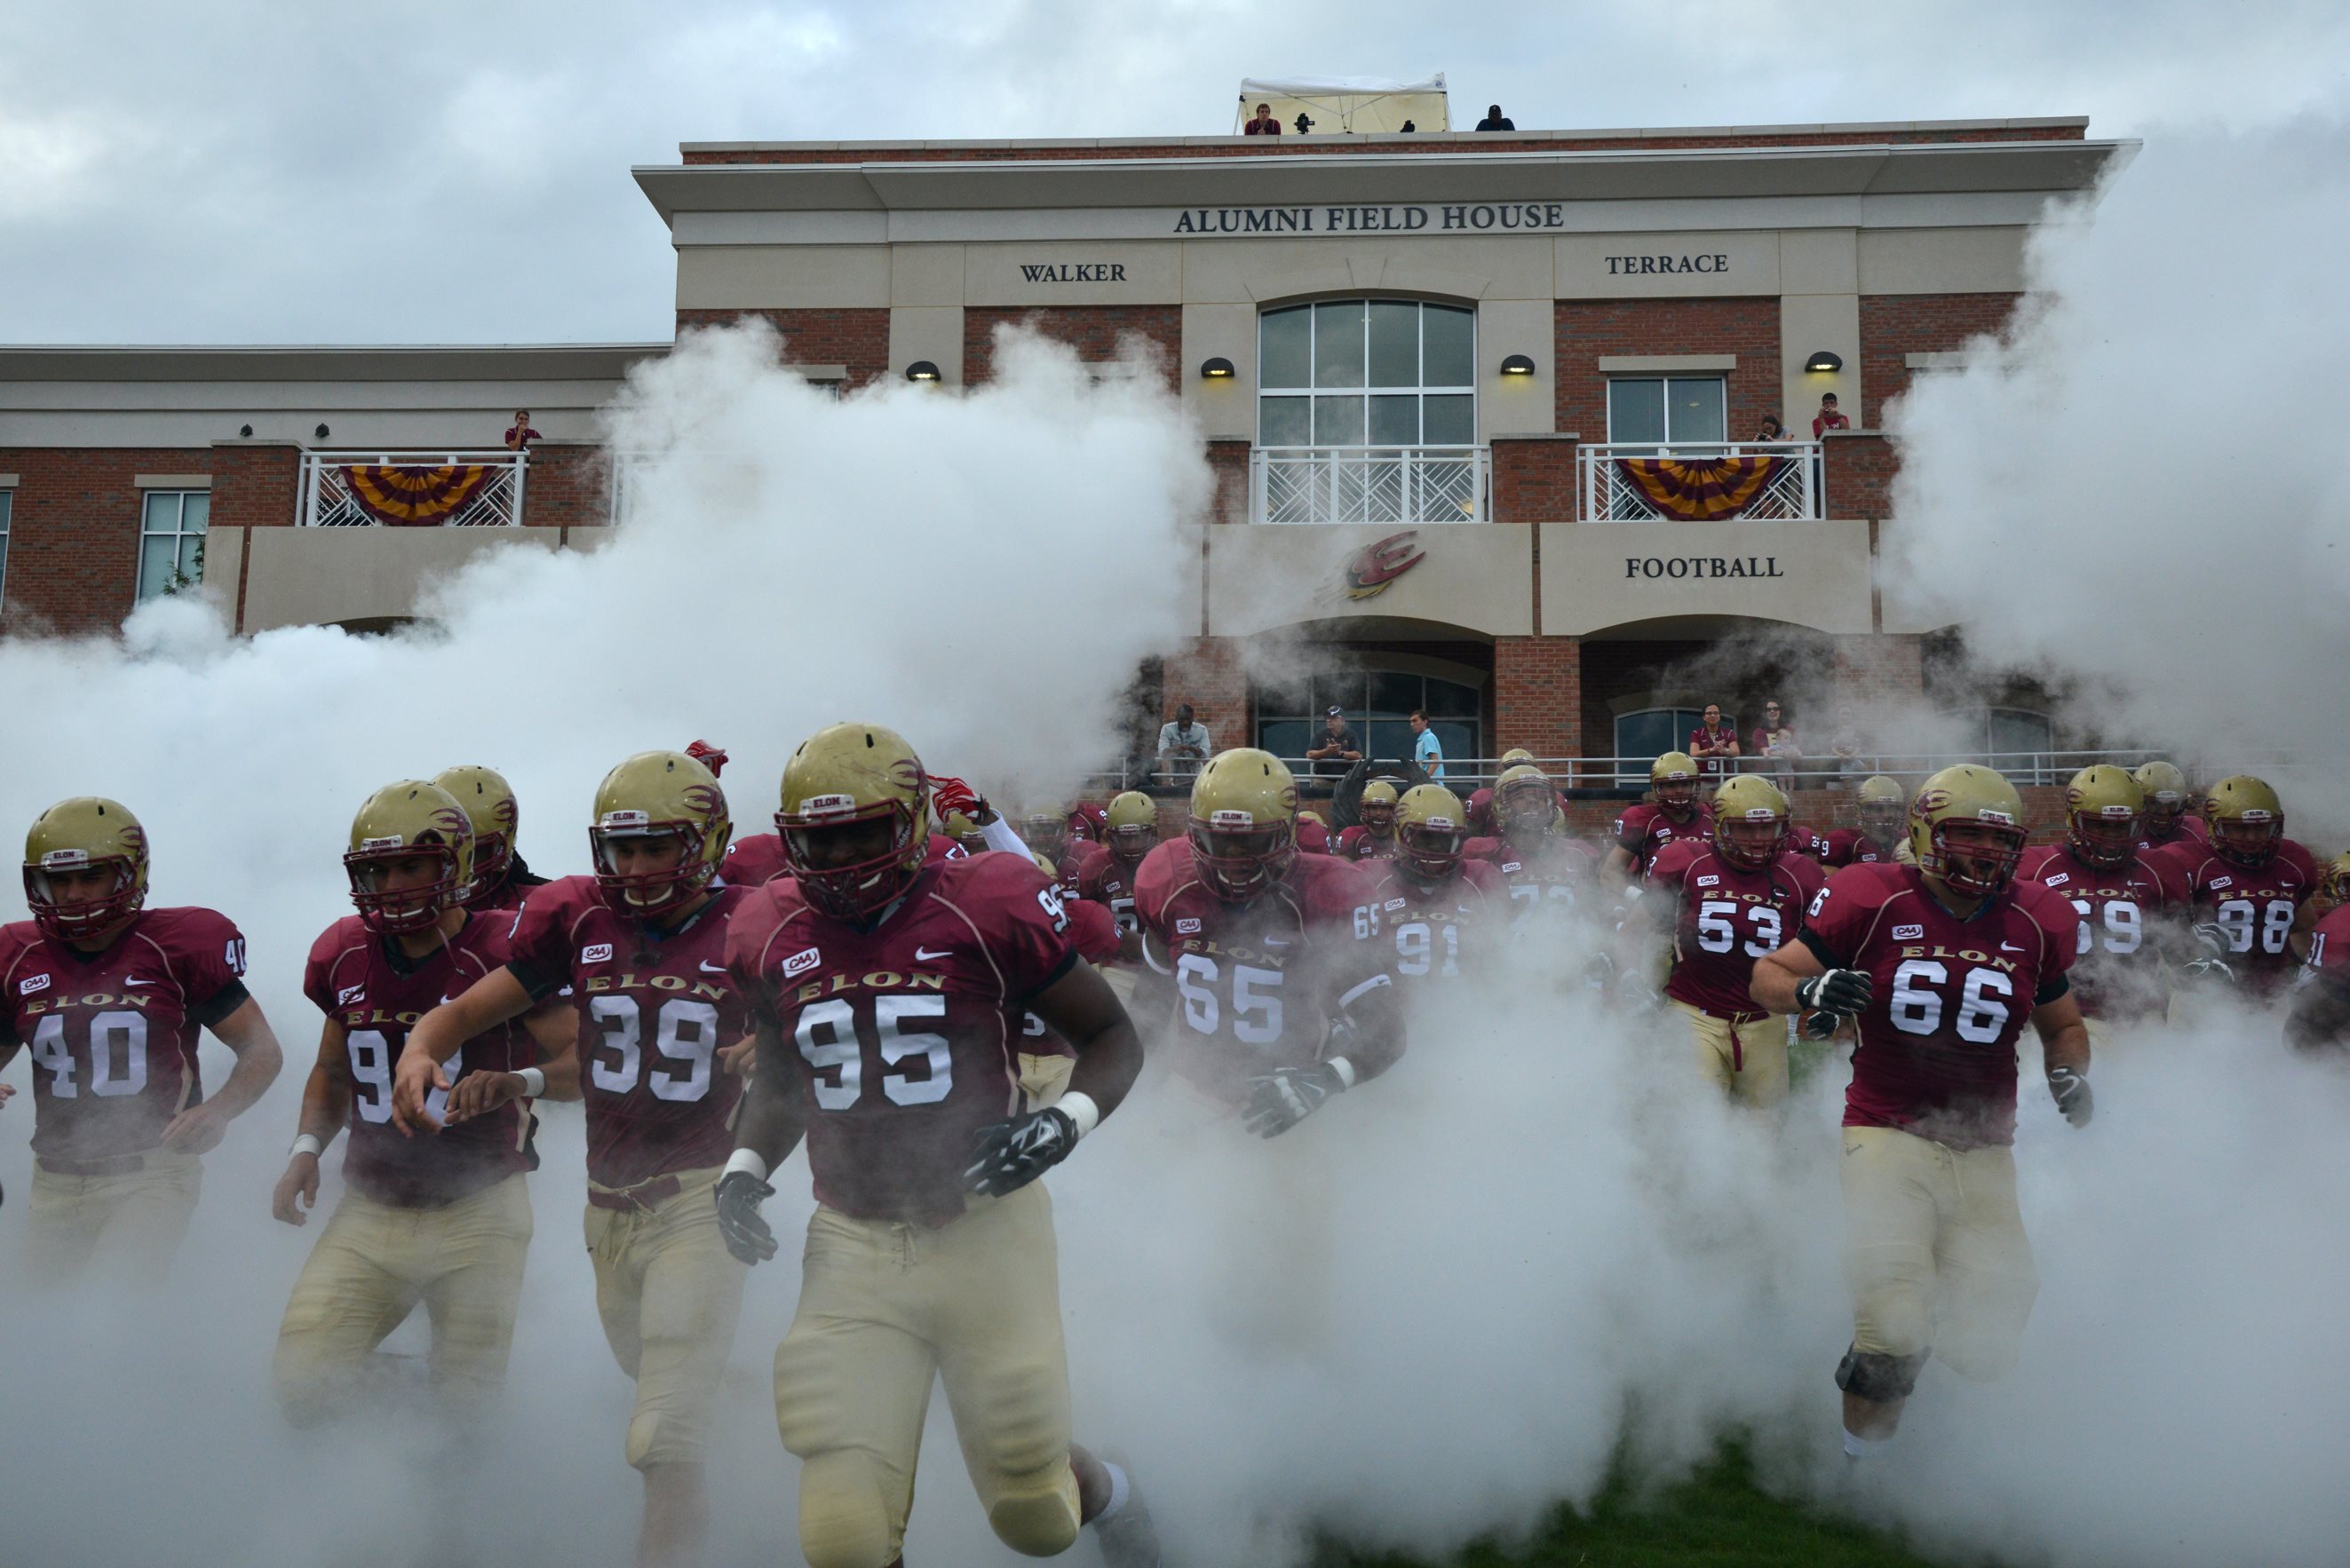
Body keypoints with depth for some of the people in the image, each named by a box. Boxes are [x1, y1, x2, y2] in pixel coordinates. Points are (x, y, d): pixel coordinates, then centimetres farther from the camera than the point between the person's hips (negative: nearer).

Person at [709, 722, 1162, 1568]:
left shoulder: (987, 909, -10)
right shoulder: (773, 934, 3)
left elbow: (1113, 1037, -1)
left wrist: (1063, 1124, -18)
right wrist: (743, 1167, 3)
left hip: (983, 1234, -3)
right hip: (852, 1247, 3)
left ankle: (1109, 1497, 48)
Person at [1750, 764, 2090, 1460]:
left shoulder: (2036, 923, 5)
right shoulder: (1875, 901, -6)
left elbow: (2063, 1024, 22)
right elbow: (1767, 977, -1)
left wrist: (2070, 1075, 0)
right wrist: (1810, 990, -23)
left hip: (1983, 1153, 4)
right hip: (1889, 1136, -4)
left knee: (1986, 1349, 2)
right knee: (1895, 1337, -14)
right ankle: (1860, 1455, 15)